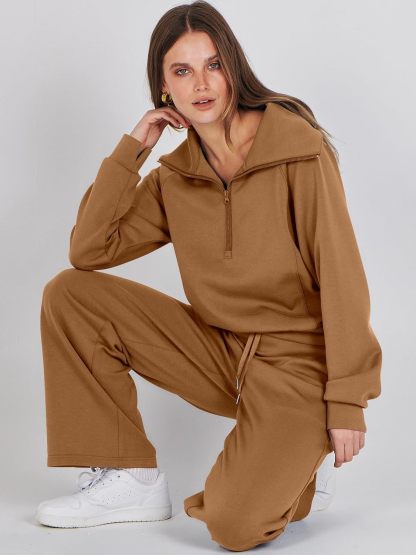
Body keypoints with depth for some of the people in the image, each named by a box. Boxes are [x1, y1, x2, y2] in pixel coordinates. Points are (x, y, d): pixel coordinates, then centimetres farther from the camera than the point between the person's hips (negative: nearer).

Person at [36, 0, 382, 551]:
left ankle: (299, 458, 10)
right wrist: (131, 148, -6)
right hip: (220, 350, 6)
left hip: (298, 361, -5)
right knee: (68, 294, -7)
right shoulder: (176, 175, 3)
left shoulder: (299, 148, -13)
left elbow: (341, 274, -15)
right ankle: (132, 479, 0)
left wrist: (348, 400, -17)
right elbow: (89, 250, -3)